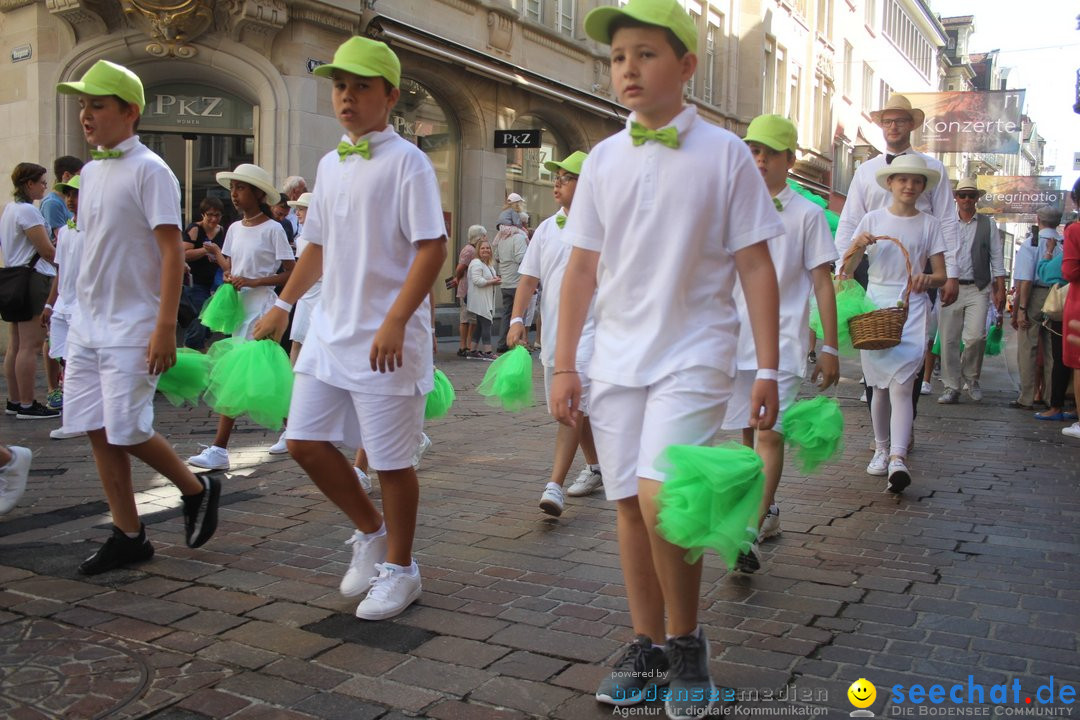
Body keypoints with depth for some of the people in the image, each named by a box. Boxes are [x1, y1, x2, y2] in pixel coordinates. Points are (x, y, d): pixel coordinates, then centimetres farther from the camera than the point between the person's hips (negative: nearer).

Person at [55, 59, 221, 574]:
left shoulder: (149, 170, -10)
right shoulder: (90, 172, 14)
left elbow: (172, 250, -16)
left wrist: (166, 327, -22)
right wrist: (83, 312, 16)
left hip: (131, 327, -8)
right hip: (86, 324, 8)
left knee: (126, 430, -9)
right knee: (98, 431, 6)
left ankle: (197, 490, 16)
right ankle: (128, 536, 16)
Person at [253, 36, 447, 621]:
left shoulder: (406, 161, -9)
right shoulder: (330, 164, 13)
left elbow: (432, 248, -16)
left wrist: (395, 322, -23)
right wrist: (283, 304, 20)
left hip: (386, 340, -7)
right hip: (330, 330, 8)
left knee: (390, 459, 2)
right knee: (305, 441, 9)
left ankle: (400, 567, 22)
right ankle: (370, 533, 30)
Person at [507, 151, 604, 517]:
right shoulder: (546, 228, 12)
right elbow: (529, 278, 11)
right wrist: (518, 319, -2)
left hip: (590, 328, -6)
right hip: (553, 331, 7)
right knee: (576, 407, 16)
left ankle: (554, 486, -18)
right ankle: (594, 467, 33)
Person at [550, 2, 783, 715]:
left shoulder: (725, 153, -3)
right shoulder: (603, 159, 7)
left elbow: (756, 267, -2)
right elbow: (582, 268, 9)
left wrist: (768, 369, -5)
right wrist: (564, 364, 5)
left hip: (693, 354, -4)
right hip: (617, 356, 4)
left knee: (662, 500, -17)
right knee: (629, 505, 8)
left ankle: (687, 642, 8)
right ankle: (647, 646, 26)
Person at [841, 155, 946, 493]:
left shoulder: (929, 224, 7)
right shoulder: (872, 219, 8)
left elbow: (941, 275, 6)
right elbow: (847, 270, 7)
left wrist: (928, 279, -17)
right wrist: (858, 246, -12)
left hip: (911, 307, -1)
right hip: (875, 306, 2)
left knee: (901, 385, -15)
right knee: (879, 385, 7)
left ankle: (898, 459, -25)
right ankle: (881, 449, 23)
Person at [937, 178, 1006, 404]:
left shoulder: (988, 225, 10)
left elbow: (997, 258, 8)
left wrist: (1000, 289, 0)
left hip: (977, 289, -1)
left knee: (975, 336, -16)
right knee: (948, 340, 0)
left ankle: (971, 378, 9)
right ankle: (952, 388, 9)